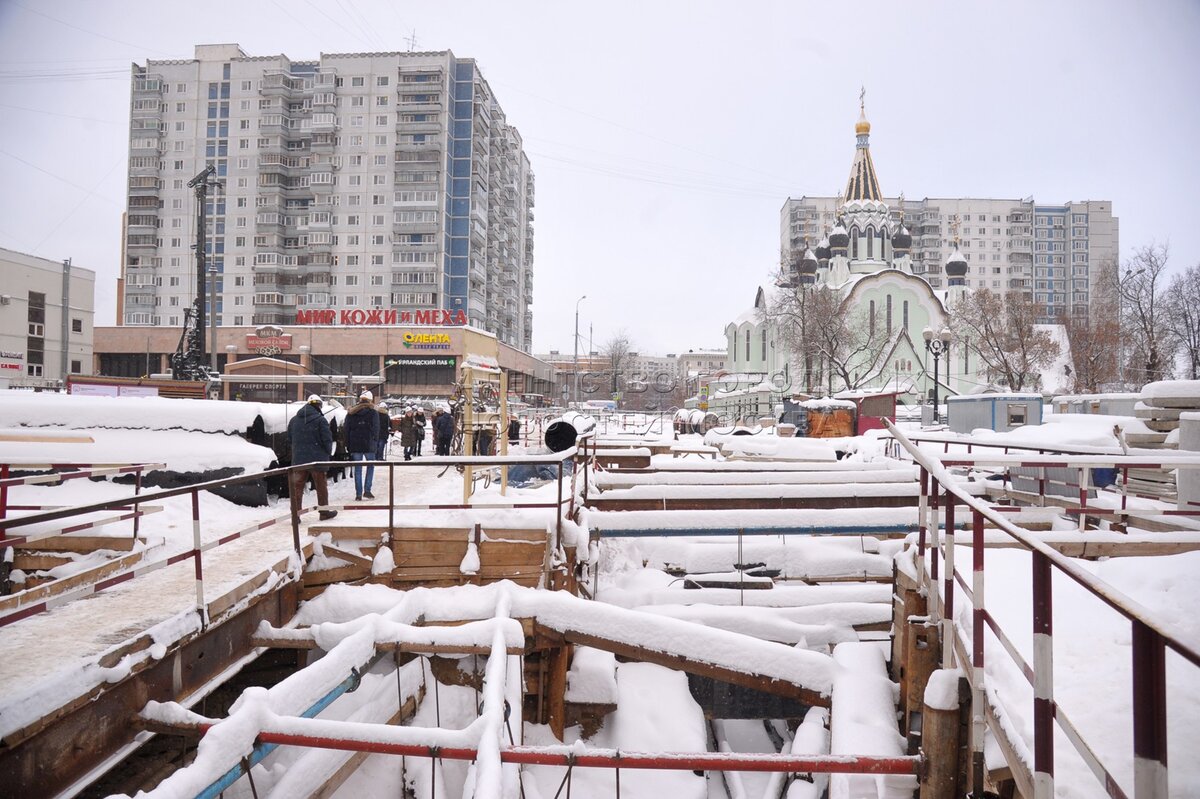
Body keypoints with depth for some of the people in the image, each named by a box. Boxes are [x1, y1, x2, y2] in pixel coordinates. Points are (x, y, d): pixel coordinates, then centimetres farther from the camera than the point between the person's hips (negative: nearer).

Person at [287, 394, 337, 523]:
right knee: (321, 486, 10)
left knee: (297, 487, 8)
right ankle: (324, 512, 20)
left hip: (298, 459, 4)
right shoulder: (320, 420, -12)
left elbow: (289, 438, 14)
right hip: (317, 459, -4)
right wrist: (327, 452, 6)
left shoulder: (294, 420, 5)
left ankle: (295, 515, 5)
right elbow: (327, 439, -13)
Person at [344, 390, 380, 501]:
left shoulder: (351, 413, 6)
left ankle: (358, 494, 4)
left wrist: (347, 444, 8)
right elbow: (376, 429, -7)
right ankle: (367, 490, 3)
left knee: (357, 469, 6)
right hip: (368, 444, -2)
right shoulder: (373, 413, -3)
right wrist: (375, 441, 0)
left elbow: (346, 429, 5)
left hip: (355, 445, 2)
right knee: (370, 466, 12)